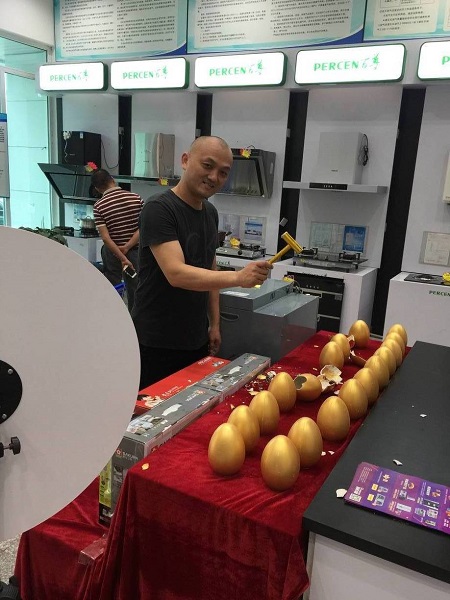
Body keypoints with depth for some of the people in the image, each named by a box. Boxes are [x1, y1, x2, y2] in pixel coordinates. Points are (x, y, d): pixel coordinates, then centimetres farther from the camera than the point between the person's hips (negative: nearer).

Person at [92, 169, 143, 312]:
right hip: (134, 251, 1)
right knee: (134, 290, 10)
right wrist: (126, 247, -13)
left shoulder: (99, 206, -9)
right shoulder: (136, 198, -5)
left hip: (112, 253, -1)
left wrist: (122, 258, -15)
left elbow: (106, 238, -16)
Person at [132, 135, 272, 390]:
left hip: (197, 341, 7)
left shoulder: (211, 213, 8)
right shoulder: (159, 209, -17)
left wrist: (215, 323, 11)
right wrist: (238, 277, -37)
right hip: (157, 344, -7)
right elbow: (176, 274, -28)